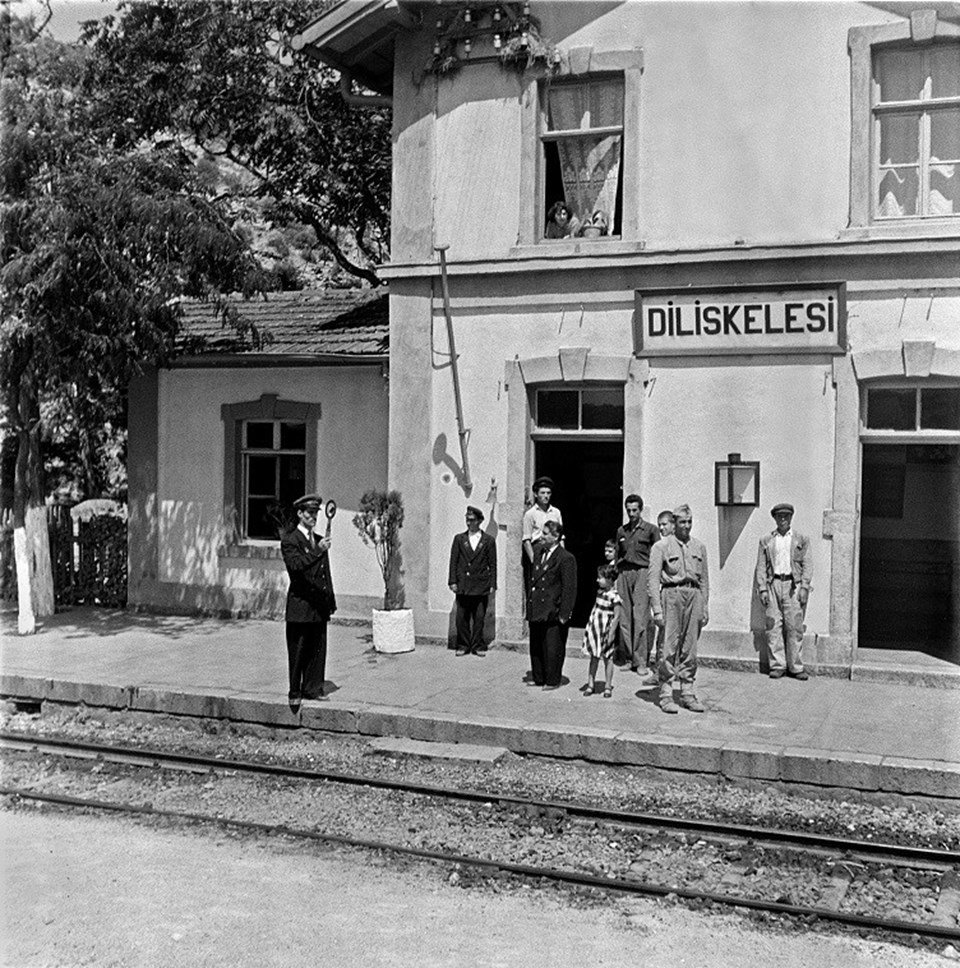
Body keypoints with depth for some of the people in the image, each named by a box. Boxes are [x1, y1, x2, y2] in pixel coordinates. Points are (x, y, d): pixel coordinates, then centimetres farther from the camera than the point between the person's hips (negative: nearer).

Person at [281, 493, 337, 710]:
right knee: (297, 652, 1)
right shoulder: (289, 540, -6)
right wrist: (318, 551, -35)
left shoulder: (319, 540, 15)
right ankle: (294, 693, 11)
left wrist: (331, 603, 15)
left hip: (319, 606, 6)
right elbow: (295, 565, -24)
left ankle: (312, 689, 18)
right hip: (300, 605, -6)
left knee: (318, 651, 9)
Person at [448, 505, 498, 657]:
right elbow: (453, 561, 7)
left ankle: (477, 646, 11)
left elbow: (492, 564, 5)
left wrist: (492, 585, -1)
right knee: (461, 617, 2)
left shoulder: (488, 541, 5)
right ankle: (463, 646, 11)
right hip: (462, 586, 1)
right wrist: (453, 581, -1)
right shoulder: (459, 539, 9)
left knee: (479, 617, 2)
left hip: (481, 586, -1)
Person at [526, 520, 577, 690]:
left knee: (553, 649, 1)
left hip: (553, 614, -8)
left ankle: (552, 681, 13)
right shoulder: (540, 554, 13)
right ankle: (538, 678, 26)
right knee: (535, 647, 14)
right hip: (537, 611, 8)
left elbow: (569, 589, -13)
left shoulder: (566, 559, -12)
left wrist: (564, 614, -15)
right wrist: (529, 605, 15)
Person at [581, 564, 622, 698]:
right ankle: (590, 684, 16)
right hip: (594, 629, 6)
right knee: (593, 658, 10)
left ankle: (608, 687, 13)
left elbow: (616, 617, -17)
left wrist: (611, 633, -19)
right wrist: (589, 625, 16)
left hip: (606, 632, -6)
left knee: (607, 658, 5)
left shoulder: (614, 596, -16)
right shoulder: (600, 592, 6)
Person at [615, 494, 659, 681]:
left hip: (642, 573, -4)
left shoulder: (650, 529, 3)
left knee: (640, 619, -11)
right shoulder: (621, 531, 15)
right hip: (624, 574, 4)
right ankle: (629, 658, 10)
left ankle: (642, 662, -9)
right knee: (624, 618, 1)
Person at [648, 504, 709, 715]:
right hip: (671, 594, -4)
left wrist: (705, 606, 11)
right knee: (669, 647, -5)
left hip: (694, 595, 4)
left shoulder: (699, 547, 14)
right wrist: (657, 609, -9)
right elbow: (654, 579, -3)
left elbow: (704, 579, 17)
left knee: (690, 648, 6)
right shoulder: (662, 546, 1)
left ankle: (687, 693, 13)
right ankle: (666, 695, 1)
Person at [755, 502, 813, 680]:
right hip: (773, 584, 1)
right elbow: (761, 566, 10)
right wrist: (762, 589, 0)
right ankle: (777, 666, 4)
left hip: (793, 585, -1)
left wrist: (804, 587, -6)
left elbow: (808, 564, 5)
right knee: (773, 626, -2)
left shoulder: (801, 539, 11)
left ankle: (796, 667, 3)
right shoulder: (766, 541, 13)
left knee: (795, 626, -3)